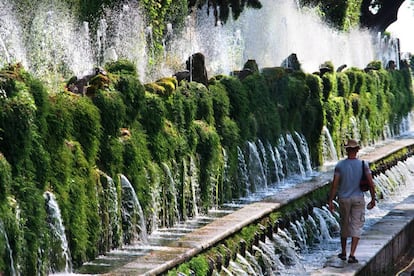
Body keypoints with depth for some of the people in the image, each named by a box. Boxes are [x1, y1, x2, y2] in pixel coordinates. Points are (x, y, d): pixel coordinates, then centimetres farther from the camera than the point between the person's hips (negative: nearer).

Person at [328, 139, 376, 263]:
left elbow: (334, 184, -9)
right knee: (356, 227, 3)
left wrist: (330, 201, -3)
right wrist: (373, 199, 3)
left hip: (343, 199, 1)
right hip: (358, 199, -1)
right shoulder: (363, 164, -7)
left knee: (344, 225, 17)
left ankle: (343, 253, 28)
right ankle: (352, 255, -6)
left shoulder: (340, 165, -6)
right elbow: (371, 183, -9)